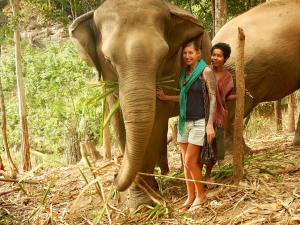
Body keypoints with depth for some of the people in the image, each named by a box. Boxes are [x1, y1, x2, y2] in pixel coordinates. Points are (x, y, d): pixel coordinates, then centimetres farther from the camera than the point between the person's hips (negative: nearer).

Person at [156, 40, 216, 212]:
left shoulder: (206, 71, -7)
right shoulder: (185, 73, 12)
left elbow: (213, 98, -11)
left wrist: (210, 124, -18)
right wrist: (166, 97, 19)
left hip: (199, 122, -6)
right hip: (184, 121, 7)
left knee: (190, 161, -9)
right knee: (186, 162, 6)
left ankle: (201, 196, 7)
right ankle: (191, 197, 14)